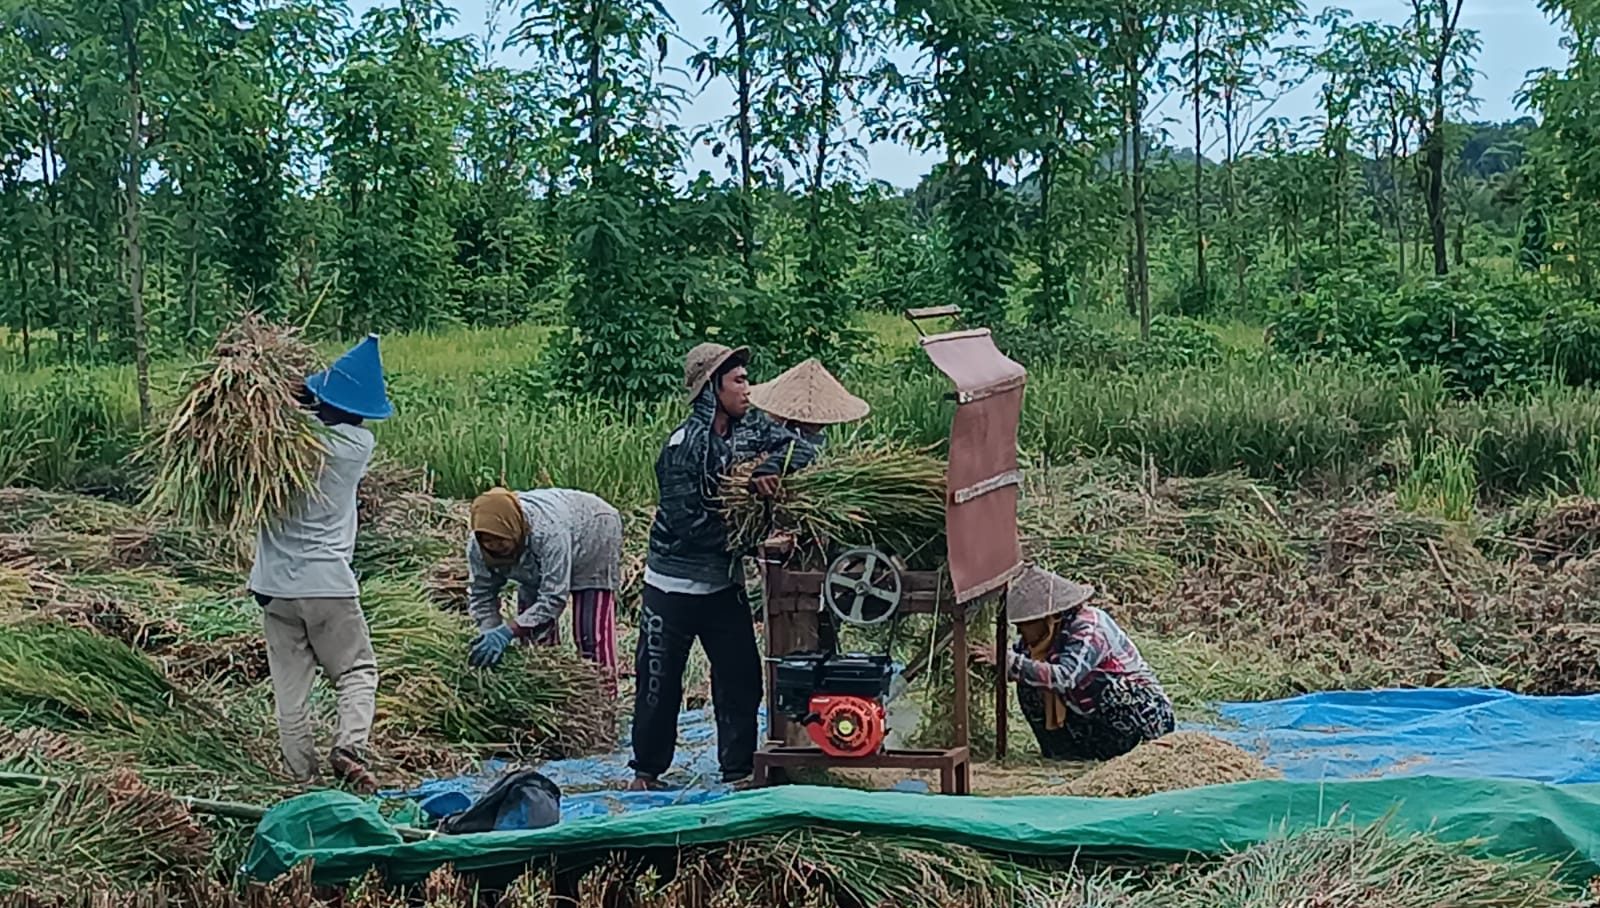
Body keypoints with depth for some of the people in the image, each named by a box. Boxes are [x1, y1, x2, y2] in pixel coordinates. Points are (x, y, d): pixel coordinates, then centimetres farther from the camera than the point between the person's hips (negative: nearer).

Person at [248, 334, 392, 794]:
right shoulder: (360, 444, -6)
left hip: (275, 584, 2)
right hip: (329, 584, -1)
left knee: (290, 686, 9)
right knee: (357, 671, 11)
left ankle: (302, 775, 11)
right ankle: (349, 745, -12)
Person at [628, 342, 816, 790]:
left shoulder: (743, 433, 2)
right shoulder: (685, 444, -19)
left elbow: (798, 447, -3)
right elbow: (685, 522, -23)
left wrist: (769, 470, -23)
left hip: (724, 582, 6)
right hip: (674, 584, -6)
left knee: (741, 676, 6)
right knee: (660, 681, 6)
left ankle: (739, 768, 16)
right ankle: (646, 769, 22)